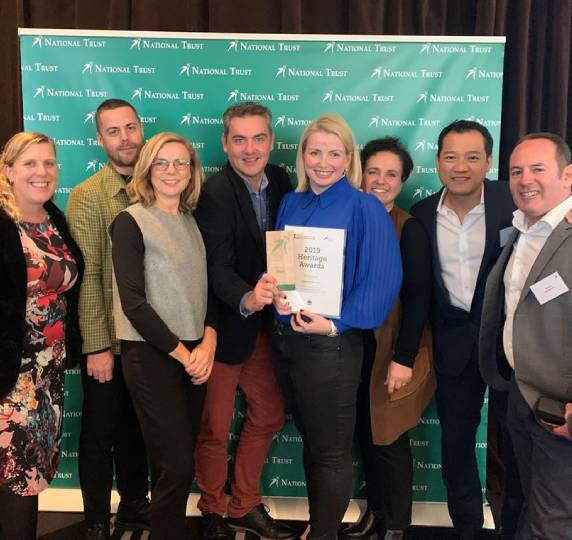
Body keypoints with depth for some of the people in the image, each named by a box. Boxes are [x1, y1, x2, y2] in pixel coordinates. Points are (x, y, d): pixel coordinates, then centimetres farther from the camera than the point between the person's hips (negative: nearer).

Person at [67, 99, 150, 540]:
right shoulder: (86, 197, -11)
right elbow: (87, 277, -14)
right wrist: (98, 346, -16)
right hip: (108, 340, -4)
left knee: (138, 427, 19)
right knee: (100, 432, 10)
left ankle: (134, 505, 37)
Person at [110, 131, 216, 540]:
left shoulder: (192, 221, 11)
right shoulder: (130, 222, -8)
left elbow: (204, 287, 12)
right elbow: (133, 303, -14)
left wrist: (208, 342, -5)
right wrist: (182, 353, -11)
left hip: (195, 355, 6)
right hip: (152, 356, -6)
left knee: (180, 462, 13)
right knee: (177, 466, -3)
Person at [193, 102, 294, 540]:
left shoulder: (282, 182, 0)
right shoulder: (214, 194, -19)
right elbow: (218, 268, -25)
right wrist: (246, 300, -43)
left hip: (265, 322, 6)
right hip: (223, 325, -6)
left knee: (269, 415, 17)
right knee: (215, 427, 9)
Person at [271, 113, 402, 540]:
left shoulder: (365, 208, -9)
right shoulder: (291, 204, 8)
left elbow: (381, 280, -15)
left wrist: (335, 324, -22)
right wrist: (276, 293, -9)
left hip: (331, 344, -6)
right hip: (286, 337, 6)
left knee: (331, 451, 7)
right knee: (310, 441, 20)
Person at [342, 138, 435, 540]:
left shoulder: (410, 229, -10)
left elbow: (418, 297, -14)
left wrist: (404, 358, -17)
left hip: (393, 351, -5)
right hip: (356, 348, 5)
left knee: (389, 440, 5)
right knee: (365, 434, 15)